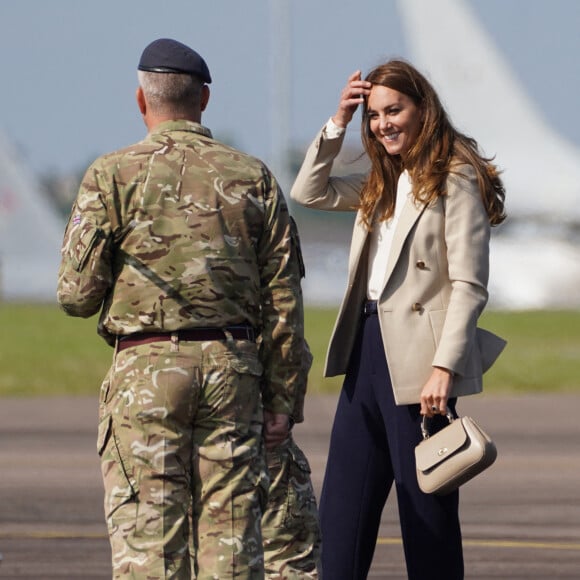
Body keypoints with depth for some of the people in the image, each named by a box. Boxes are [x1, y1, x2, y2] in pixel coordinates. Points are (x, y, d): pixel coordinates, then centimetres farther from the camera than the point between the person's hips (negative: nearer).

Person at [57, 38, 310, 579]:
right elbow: (283, 301, 5)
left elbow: (77, 294, -4)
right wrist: (281, 401, 9)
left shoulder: (112, 176, -2)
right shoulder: (253, 178, 6)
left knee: (146, 533, -2)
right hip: (232, 368, 3)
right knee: (230, 526, 5)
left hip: (146, 369, -3)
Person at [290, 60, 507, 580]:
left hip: (415, 360, -8)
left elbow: (469, 286, -13)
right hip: (367, 351, 8)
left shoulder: (455, 180, -8)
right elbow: (309, 192, 20)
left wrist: (445, 368, -21)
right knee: (341, 516, 6)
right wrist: (338, 123, 9)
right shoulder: (383, 183, 16)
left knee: (427, 513, -2)